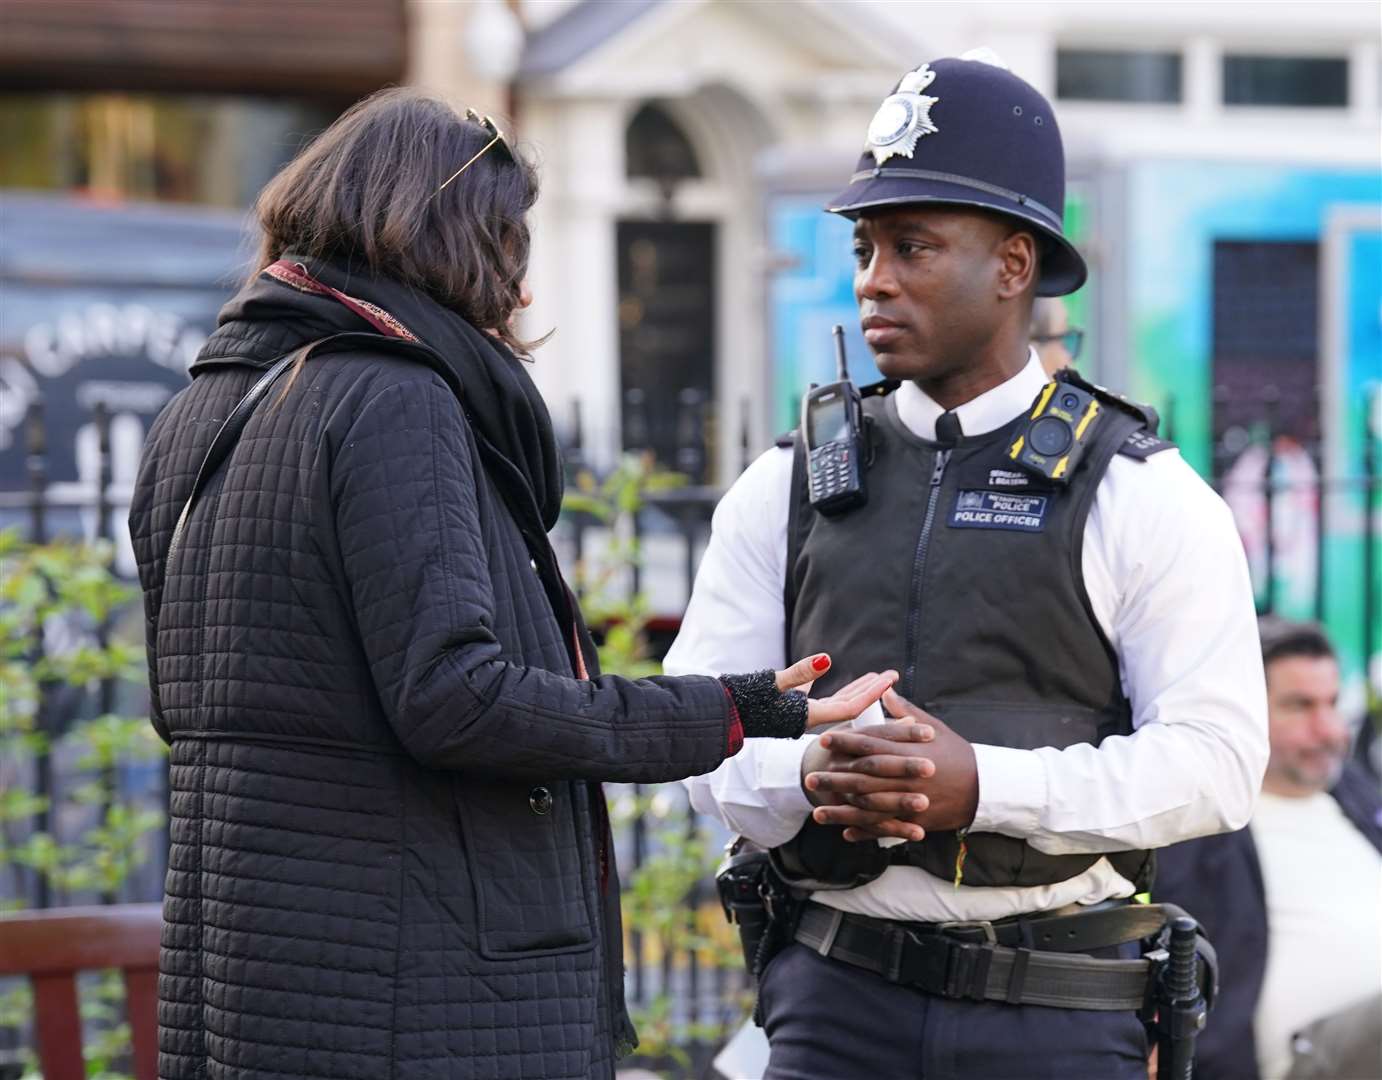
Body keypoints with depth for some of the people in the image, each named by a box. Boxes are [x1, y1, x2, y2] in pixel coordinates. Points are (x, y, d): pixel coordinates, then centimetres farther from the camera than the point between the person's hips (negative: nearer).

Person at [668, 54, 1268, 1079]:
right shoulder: (787, 489, 12)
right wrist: (811, 776, -14)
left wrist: (982, 786, -19)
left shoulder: (1140, 496, 1)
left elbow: (1215, 758, -7)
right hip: (839, 995, 2)